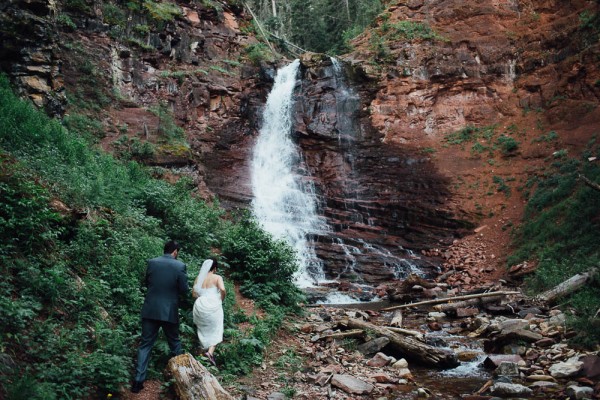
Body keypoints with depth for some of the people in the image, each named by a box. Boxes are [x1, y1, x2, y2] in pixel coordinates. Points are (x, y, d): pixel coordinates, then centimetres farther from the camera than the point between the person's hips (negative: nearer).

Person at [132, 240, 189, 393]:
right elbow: (184, 289, -6)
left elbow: (146, 283, 11)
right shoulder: (180, 266, -10)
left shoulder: (152, 262, -1)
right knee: (174, 342, 17)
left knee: (145, 344, 7)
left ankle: (138, 381, 2)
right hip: (169, 311, -2)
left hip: (150, 310, 2)